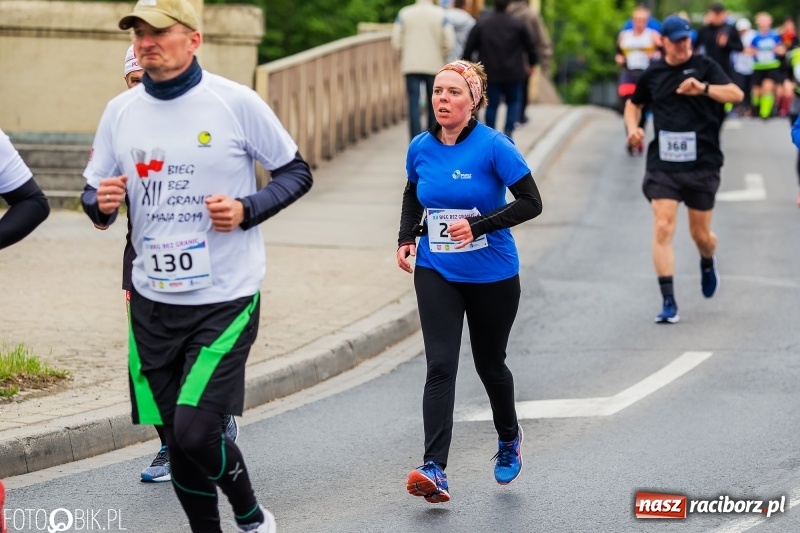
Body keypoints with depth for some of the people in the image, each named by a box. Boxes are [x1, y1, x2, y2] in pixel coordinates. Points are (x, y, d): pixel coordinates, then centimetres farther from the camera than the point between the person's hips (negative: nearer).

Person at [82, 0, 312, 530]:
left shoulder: (237, 102, -7)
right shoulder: (121, 111, 5)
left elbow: (296, 172, 2)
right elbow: (95, 194, 13)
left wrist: (247, 209, -15)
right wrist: (101, 203, -11)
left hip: (225, 298, -5)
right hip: (152, 302, 5)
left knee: (197, 432, -14)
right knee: (176, 437, 9)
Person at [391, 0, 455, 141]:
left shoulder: (404, 13, -1)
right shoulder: (440, 14, -4)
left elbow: (396, 41, -3)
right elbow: (449, 43, -8)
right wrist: (442, 57, 10)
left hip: (411, 66, 0)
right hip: (434, 66, 0)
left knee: (414, 105, -2)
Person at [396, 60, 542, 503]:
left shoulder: (494, 147, -14)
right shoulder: (421, 148, -1)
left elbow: (531, 203, -14)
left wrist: (479, 225, -24)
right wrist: (406, 238, 5)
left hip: (492, 276, -2)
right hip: (436, 273, 2)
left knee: (489, 364, 13)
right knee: (440, 366, -12)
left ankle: (509, 438, 44)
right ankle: (434, 470, -19)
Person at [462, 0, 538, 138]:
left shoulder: (481, 24, 2)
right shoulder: (517, 24, 0)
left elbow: (469, 47, 2)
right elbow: (530, 45, 6)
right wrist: (532, 63, 21)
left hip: (490, 74, 1)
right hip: (513, 73, -1)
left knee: (492, 105, 6)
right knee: (514, 102, 14)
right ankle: (508, 131, -4)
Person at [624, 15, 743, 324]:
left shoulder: (705, 67, -1)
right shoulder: (653, 74, 7)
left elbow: (736, 94, -13)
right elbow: (634, 104, 24)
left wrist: (703, 88, -29)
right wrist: (633, 128, 4)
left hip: (702, 163, -1)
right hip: (662, 164, 1)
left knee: (700, 234, 9)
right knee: (663, 228, -12)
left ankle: (707, 265, 46)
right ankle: (668, 302, -10)